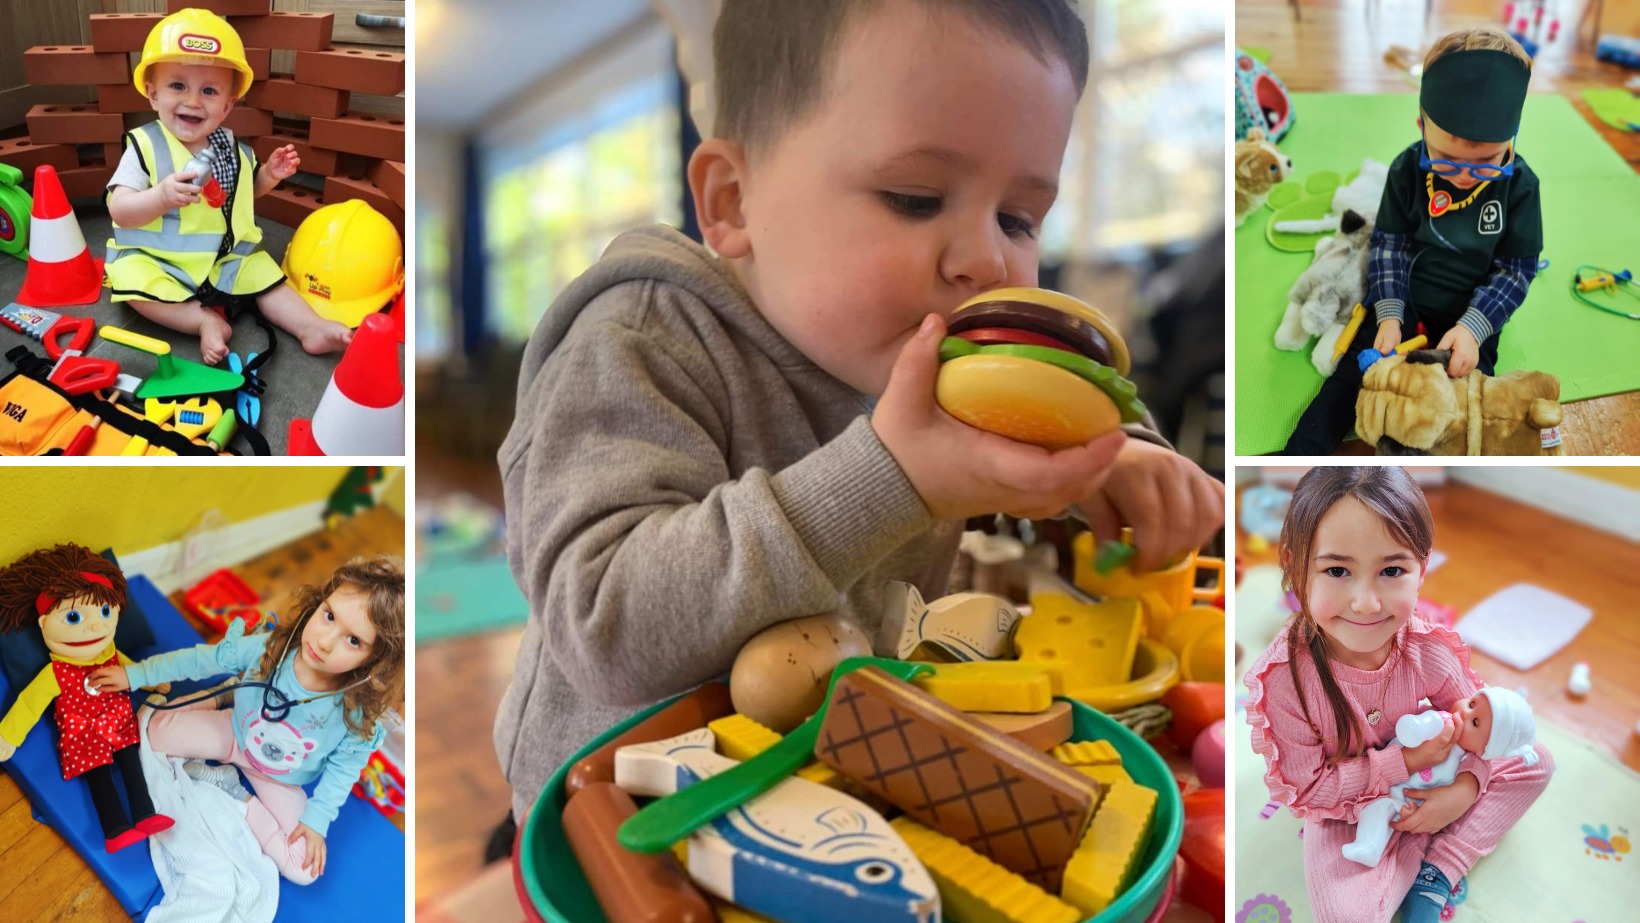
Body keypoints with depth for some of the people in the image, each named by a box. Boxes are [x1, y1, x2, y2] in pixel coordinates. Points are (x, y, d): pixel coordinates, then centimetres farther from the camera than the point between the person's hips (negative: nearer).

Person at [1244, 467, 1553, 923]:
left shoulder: (1430, 650, -20)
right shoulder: (1282, 679, -32)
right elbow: (1305, 787, -23)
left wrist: (1466, 787, -22)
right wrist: (1405, 762, -29)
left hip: (1430, 780, 4)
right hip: (1345, 811, -4)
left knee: (1536, 761, -1)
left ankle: (1437, 872, -5)